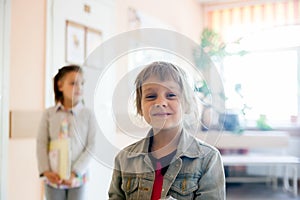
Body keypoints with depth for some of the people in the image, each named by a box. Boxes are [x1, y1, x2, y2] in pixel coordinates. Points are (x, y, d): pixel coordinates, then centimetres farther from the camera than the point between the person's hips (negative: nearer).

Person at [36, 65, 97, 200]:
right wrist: (46, 171, -10)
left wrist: (75, 173, -15)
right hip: (54, 177, 1)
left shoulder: (88, 115, -5)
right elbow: (41, 143, 0)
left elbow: (91, 147, -8)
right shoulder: (49, 114, 0)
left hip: (77, 178, -1)